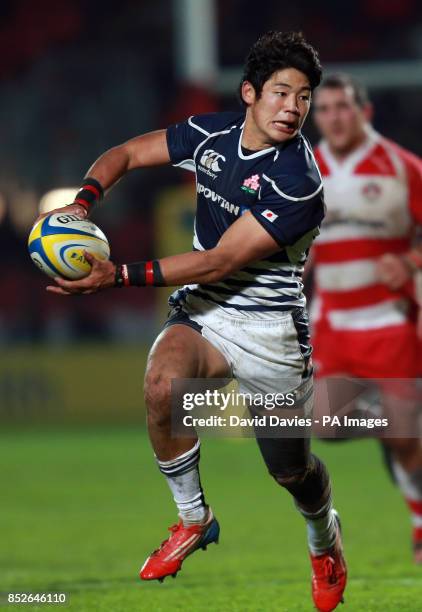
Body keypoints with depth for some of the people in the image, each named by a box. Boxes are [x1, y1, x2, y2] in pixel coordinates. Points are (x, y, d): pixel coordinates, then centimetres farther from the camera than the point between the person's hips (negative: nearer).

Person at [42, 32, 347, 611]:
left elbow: (219, 262, -25)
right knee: (162, 383, -31)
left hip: (269, 328, -3)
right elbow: (126, 154, 8)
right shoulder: (211, 133, -5)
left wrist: (118, 276, -28)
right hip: (201, 310, 3)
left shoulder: (300, 185, -23)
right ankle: (193, 520, -9)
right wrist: (81, 204, -14)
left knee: (291, 469, 8)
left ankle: (325, 542, 45)